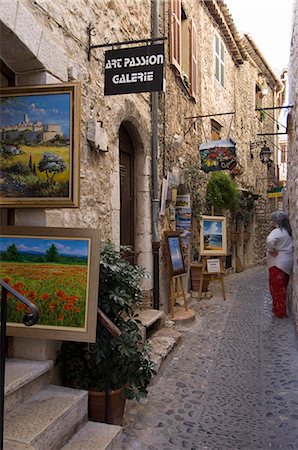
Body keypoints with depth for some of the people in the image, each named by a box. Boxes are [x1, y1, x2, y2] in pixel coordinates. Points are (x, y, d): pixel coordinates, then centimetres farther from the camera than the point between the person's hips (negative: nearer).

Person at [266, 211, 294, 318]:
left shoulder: (278, 231, -17)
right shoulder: (288, 231, 11)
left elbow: (270, 240, -37)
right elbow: (291, 246, 23)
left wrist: (272, 251, -20)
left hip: (278, 263, -9)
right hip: (287, 262, 9)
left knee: (276, 288, 2)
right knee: (282, 287, 18)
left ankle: (280, 312, 9)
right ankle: (280, 309, 29)